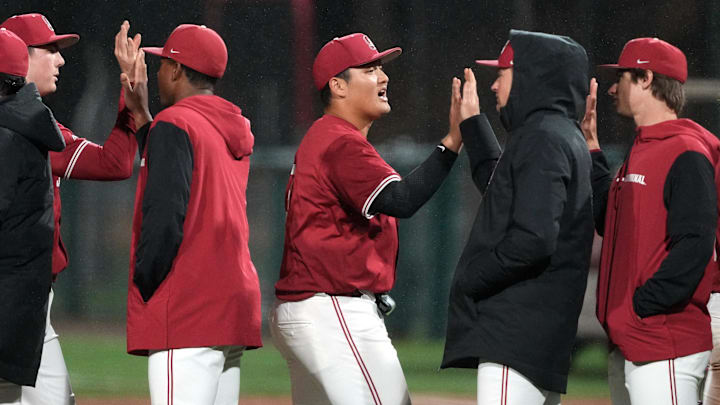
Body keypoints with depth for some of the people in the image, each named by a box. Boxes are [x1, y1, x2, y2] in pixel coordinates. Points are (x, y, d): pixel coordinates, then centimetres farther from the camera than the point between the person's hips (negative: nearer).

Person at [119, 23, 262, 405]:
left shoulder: (174, 123, -8)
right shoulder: (237, 130, 18)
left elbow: (165, 215, -17)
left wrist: (142, 288, -8)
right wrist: (141, 114, 27)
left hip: (186, 310, -9)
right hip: (235, 300, 9)